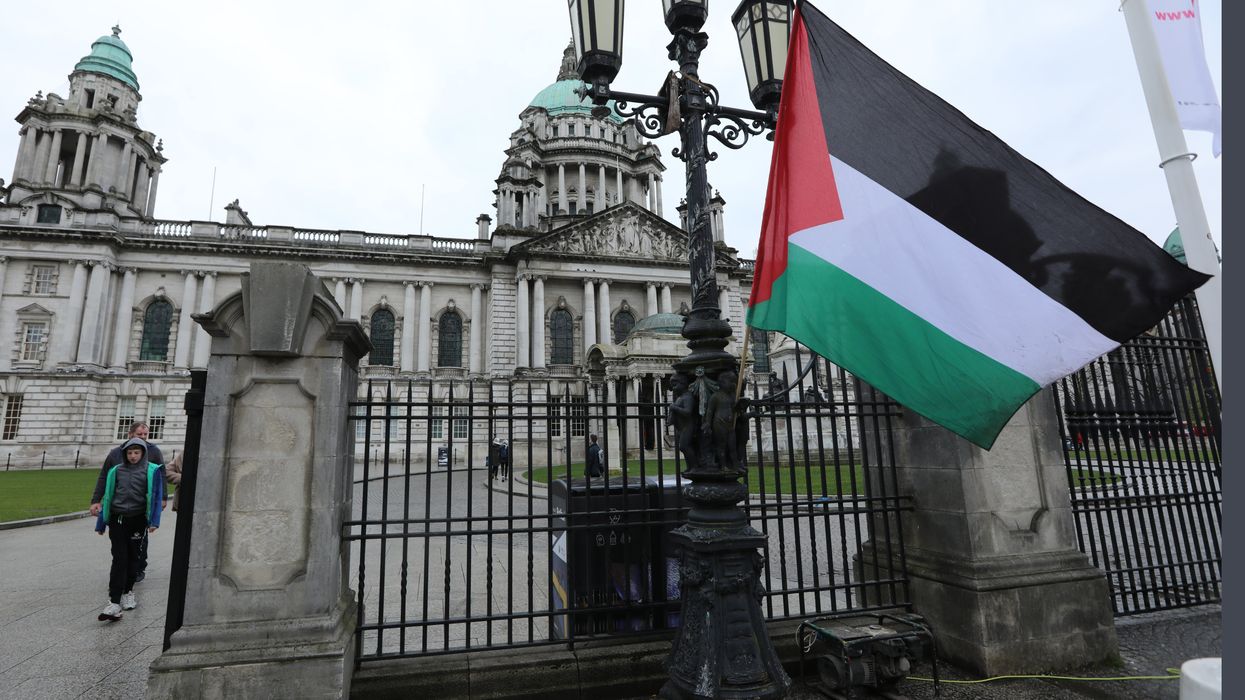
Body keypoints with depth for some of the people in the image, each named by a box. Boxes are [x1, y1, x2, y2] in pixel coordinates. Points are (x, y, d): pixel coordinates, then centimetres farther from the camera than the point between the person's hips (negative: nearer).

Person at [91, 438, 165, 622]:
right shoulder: (116, 470, 6)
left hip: (137, 520, -1)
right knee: (119, 558, -5)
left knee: (132, 556, 12)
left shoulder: (151, 470, -2)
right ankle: (114, 602, -6)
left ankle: (128, 591, 29)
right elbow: (107, 496, 12)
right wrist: (101, 523, 12)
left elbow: (156, 496, -4)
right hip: (117, 520, 1)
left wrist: (154, 521, -12)